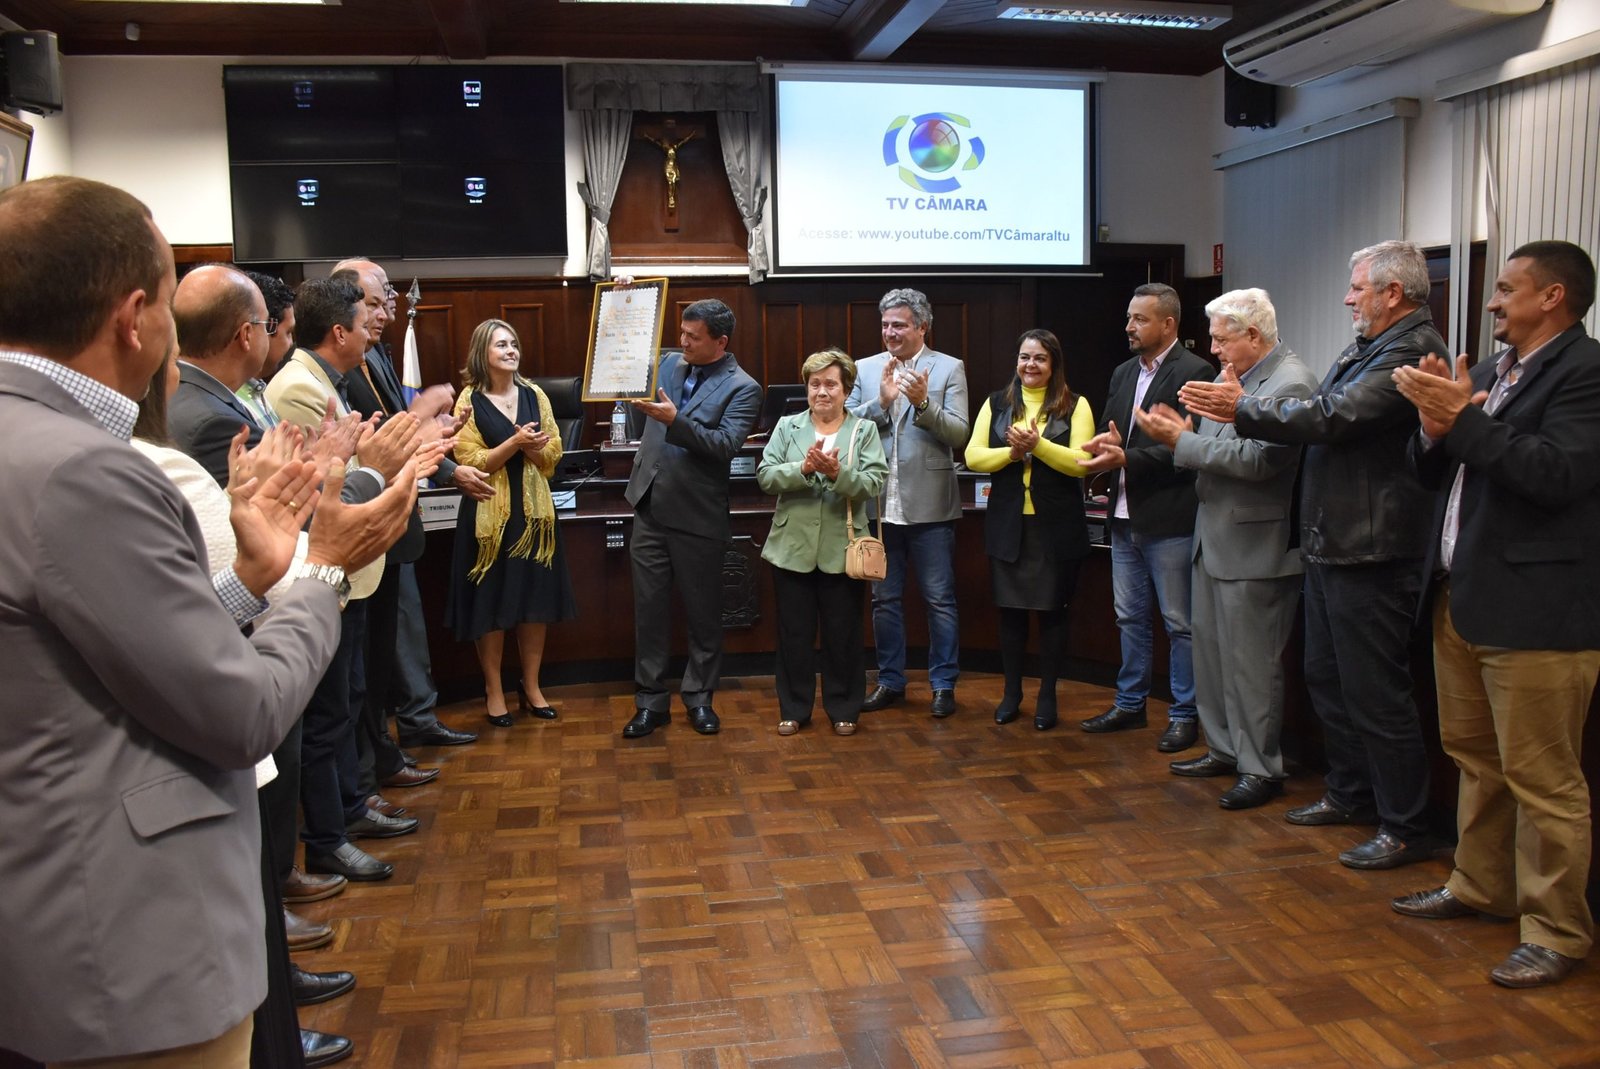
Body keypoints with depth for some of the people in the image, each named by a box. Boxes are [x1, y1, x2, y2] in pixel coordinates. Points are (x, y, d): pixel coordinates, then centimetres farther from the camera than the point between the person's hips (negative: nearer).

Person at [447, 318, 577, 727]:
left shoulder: (535, 397, 7)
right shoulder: (469, 402, -4)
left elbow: (553, 454, 6)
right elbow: (471, 464, -10)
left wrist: (532, 447, -15)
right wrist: (515, 442, -20)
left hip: (533, 511, 4)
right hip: (490, 514, -3)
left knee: (536, 603, 7)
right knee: (491, 605, 3)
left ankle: (531, 688, 20)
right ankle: (494, 690, 17)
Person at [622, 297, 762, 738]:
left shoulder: (742, 388, -7)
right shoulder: (669, 364, 8)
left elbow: (725, 444, -19)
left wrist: (673, 420, -28)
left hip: (697, 517, -4)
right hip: (650, 509, 5)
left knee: (703, 612, 9)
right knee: (649, 608, 8)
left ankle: (699, 697, 25)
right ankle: (651, 701, 19)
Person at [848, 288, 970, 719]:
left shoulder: (949, 369, 1)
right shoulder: (865, 370, 7)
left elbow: (958, 433, -7)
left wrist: (923, 402, -22)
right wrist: (882, 402, -15)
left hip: (928, 505, -3)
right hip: (879, 504, 3)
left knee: (940, 599, 4)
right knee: (884, 599, 12)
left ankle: (943, 684, 16)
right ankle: (890, 682, 25)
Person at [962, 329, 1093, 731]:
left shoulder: (1075, 405, 0)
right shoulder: (996, 403, 8)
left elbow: (1081, 462, -11)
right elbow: (973, 456, 0)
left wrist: (1038, 444, -22)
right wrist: (1012, 451, -15)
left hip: (1056, 527, -2)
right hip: (1007, 524, 2)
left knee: (1052, 610, 6)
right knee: (1010, 609, 9)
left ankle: (1047, 695, 20)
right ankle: (1011, 693, 23)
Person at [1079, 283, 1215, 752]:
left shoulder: (1194, 373, -11)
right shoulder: (1123, 374, 14)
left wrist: (1126, 457, -22)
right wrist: (1106, 444, -8)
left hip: (1168, 520, -8)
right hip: (1126, 517, 8)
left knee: (1179, 622, 3)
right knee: (1130, 617, 17)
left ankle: (1184, 715, 15)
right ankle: (1130, 704, 30)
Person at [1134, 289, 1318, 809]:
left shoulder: (1289, 384, -17)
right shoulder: (1237, 375, 10)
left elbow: (1258, 459, -26)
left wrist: (1181, 441, -20)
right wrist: (1184, 433, -5)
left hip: (1253, 547, -9)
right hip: (1214, 539, 9)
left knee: (1252, 663, 1)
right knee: (1212, 651, 17)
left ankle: (1261, 768, 13)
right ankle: (1224, 750, 30)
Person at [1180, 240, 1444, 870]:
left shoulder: (1412, 352, -17)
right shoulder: (1364, 351, 16)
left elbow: (1333, 417, -24)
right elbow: (1323, 418, 11)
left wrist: (1243, 409, -15)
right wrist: (1242, 408, -1)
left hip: (1370, 552, -11)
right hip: (1331, 545, 11)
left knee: (1376, 693, -2)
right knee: (1327, 678, 19)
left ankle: (1405, 830, 11)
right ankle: (1350, 795, 35)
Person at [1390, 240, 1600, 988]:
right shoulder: (1492, 372, 15)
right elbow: (1434, 474, 13)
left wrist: (1461, 418, -21)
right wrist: (1435, 427, -7)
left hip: (1536, 609, -9)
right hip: (1464, 598, 9)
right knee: (1474, 757, 19)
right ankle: (1480, 887, 35)